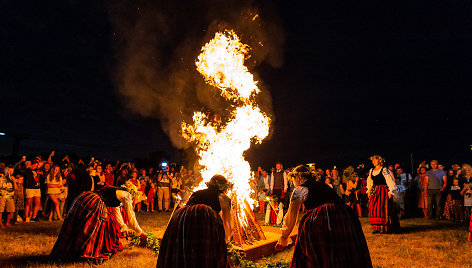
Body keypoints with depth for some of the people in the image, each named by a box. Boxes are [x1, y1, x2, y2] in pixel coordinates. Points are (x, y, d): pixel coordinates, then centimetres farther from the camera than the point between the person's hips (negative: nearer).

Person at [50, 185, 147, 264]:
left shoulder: (117, 192, 30)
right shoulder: (127, 195, 5)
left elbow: (116, 212, 42)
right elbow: (130, 217, 5)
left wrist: (123, 227, 52)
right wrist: (140, 233, 16)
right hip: (93, 203, -9)